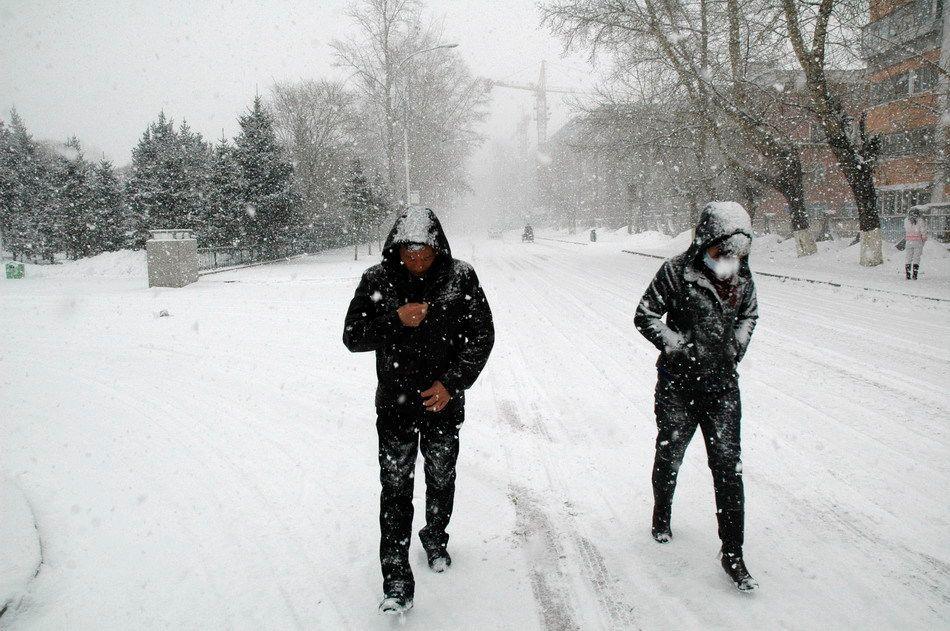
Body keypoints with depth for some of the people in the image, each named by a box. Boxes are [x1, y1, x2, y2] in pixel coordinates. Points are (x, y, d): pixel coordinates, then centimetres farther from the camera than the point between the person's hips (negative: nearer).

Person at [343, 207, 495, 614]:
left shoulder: (461, 278, -10)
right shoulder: (377, 280, -8)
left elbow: (482, 336, -6)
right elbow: (352, 337, -7)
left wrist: (452, 383, -16)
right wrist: (396, 320, -23)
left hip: (444, 402, 1)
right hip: (395, 404, -1)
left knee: (441, 480, 19)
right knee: (396, 489, -1)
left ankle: (436, 540, 46)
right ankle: (397, 583, 8)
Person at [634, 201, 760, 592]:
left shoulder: (742, 278, 1)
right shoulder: (676, 272, -14)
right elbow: (645, 316, -9)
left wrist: (737, 348, 7)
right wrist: (679, 346, -15)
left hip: (723, 385, 3)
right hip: (679, 384, -3)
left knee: (728, 466, -1)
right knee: (669, 457, 13)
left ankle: (732, 553, 8)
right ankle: (662, 515, 42)